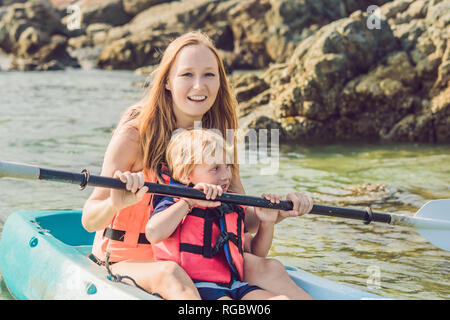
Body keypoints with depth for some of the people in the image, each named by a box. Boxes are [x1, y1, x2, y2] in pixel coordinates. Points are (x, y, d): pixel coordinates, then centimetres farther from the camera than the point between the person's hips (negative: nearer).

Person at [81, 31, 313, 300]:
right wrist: (116, 203, -40)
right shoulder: (135, 134, -15)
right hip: (129, 261, -4)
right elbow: (89, 221, -18)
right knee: (171, 275, -37)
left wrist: (277, 213, -16)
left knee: (268, 268, -20)